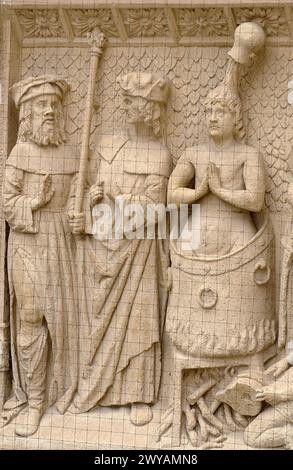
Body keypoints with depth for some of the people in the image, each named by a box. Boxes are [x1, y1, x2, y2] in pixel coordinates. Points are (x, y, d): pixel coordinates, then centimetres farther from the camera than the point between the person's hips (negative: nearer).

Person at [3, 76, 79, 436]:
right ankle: (32, 396, 8)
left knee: (56, 316, 8)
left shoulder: (69, 154, 5)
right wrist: (36, 201, -18)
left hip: (57, 242, 3)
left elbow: (73, 202, 9)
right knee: (30, 318, -1)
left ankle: (50, 386, 23)